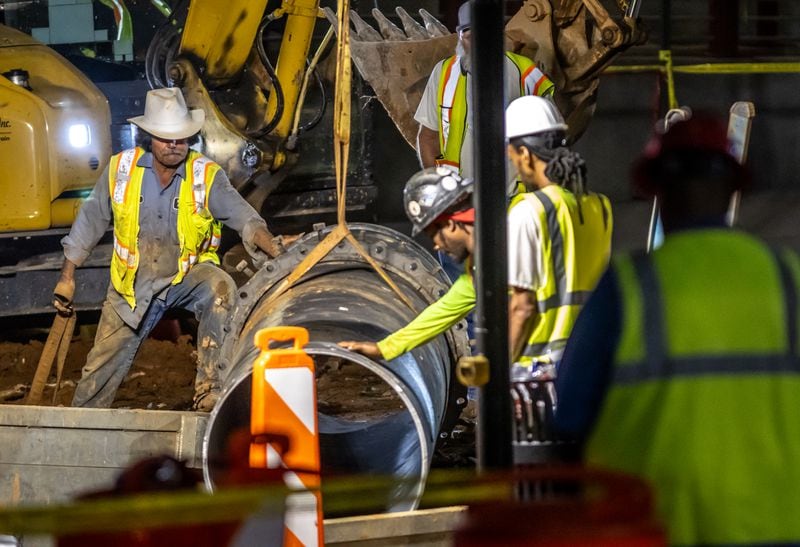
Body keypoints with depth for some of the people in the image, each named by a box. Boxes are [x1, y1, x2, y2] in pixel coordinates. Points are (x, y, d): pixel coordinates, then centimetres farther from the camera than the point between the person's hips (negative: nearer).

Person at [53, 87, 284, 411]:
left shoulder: (206, 176, -12)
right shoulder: (121, 169, -8)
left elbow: (243, 217, -25)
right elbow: (90, 221, 4)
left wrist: (277, 255, -43)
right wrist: (67, 276, 8)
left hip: (188, 275, -2)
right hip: (133, 285, 2)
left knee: (220, 287, -35)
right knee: (101, 368, 6)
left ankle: (210, 390, -34)